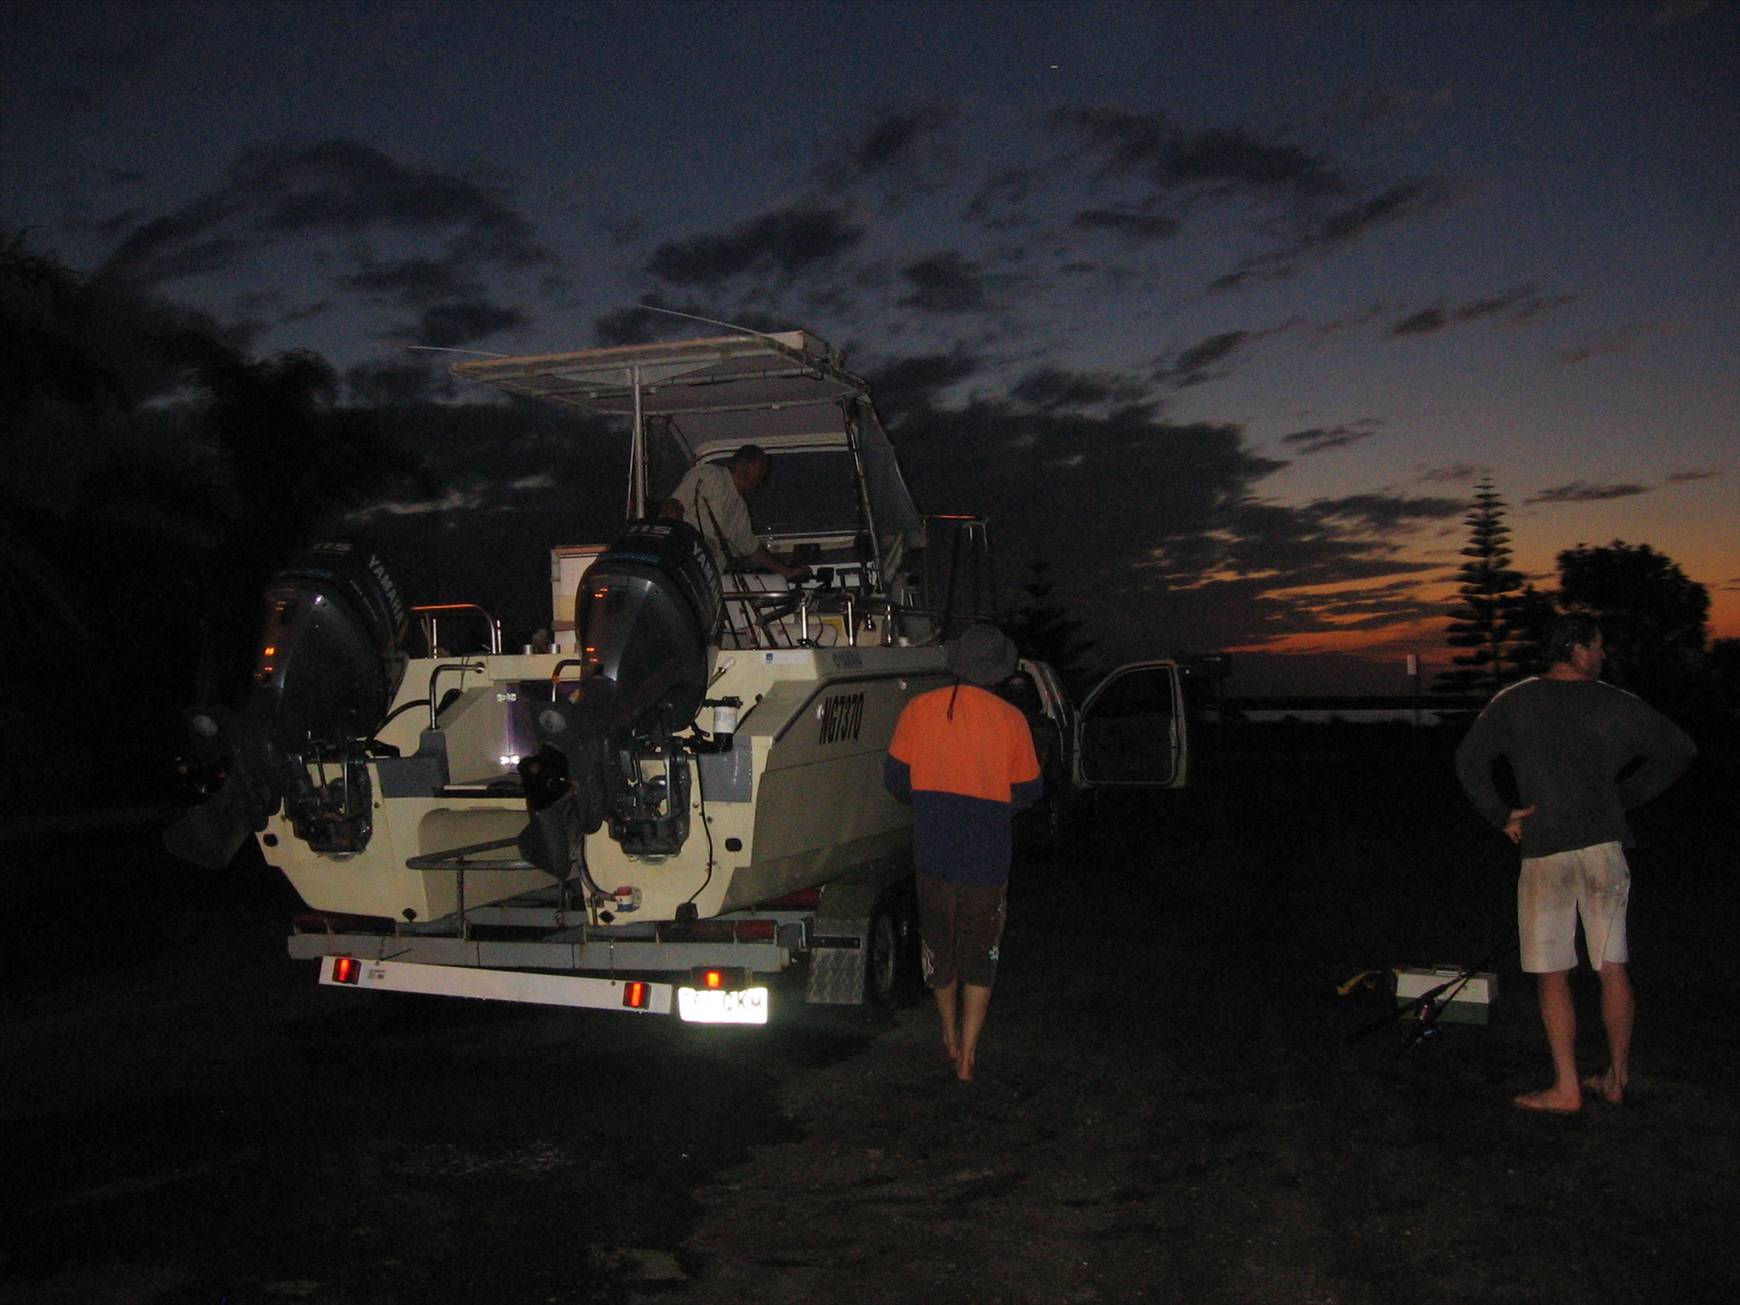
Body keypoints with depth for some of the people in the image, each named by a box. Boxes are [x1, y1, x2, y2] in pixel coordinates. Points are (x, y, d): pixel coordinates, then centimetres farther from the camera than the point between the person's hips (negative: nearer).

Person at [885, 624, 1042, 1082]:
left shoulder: (920, 709, -6)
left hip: (933, 854, 2)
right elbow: (1026, 791, -1)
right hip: (987, 856, -2)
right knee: (979, 957, 12)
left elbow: (896, 777, 0)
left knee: (939, 947, 20)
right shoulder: (1010, 720, -9)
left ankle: (950, 1038, 37)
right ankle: (967, 1055, 12)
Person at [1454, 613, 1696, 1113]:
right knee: (1613, 969, 12)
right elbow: (1680, 749, 13)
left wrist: (1501, 815, 2)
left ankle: (1566, 1088, 4)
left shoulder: (1513, 702, 0)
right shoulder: (1617, 705, 4)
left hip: (1544, 852, -2)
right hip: (1606, 847, 2)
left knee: (1552, 975, 3)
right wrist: (1626, 795, 18)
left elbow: (1469, 759, -7)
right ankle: (1617, 1078, 21)